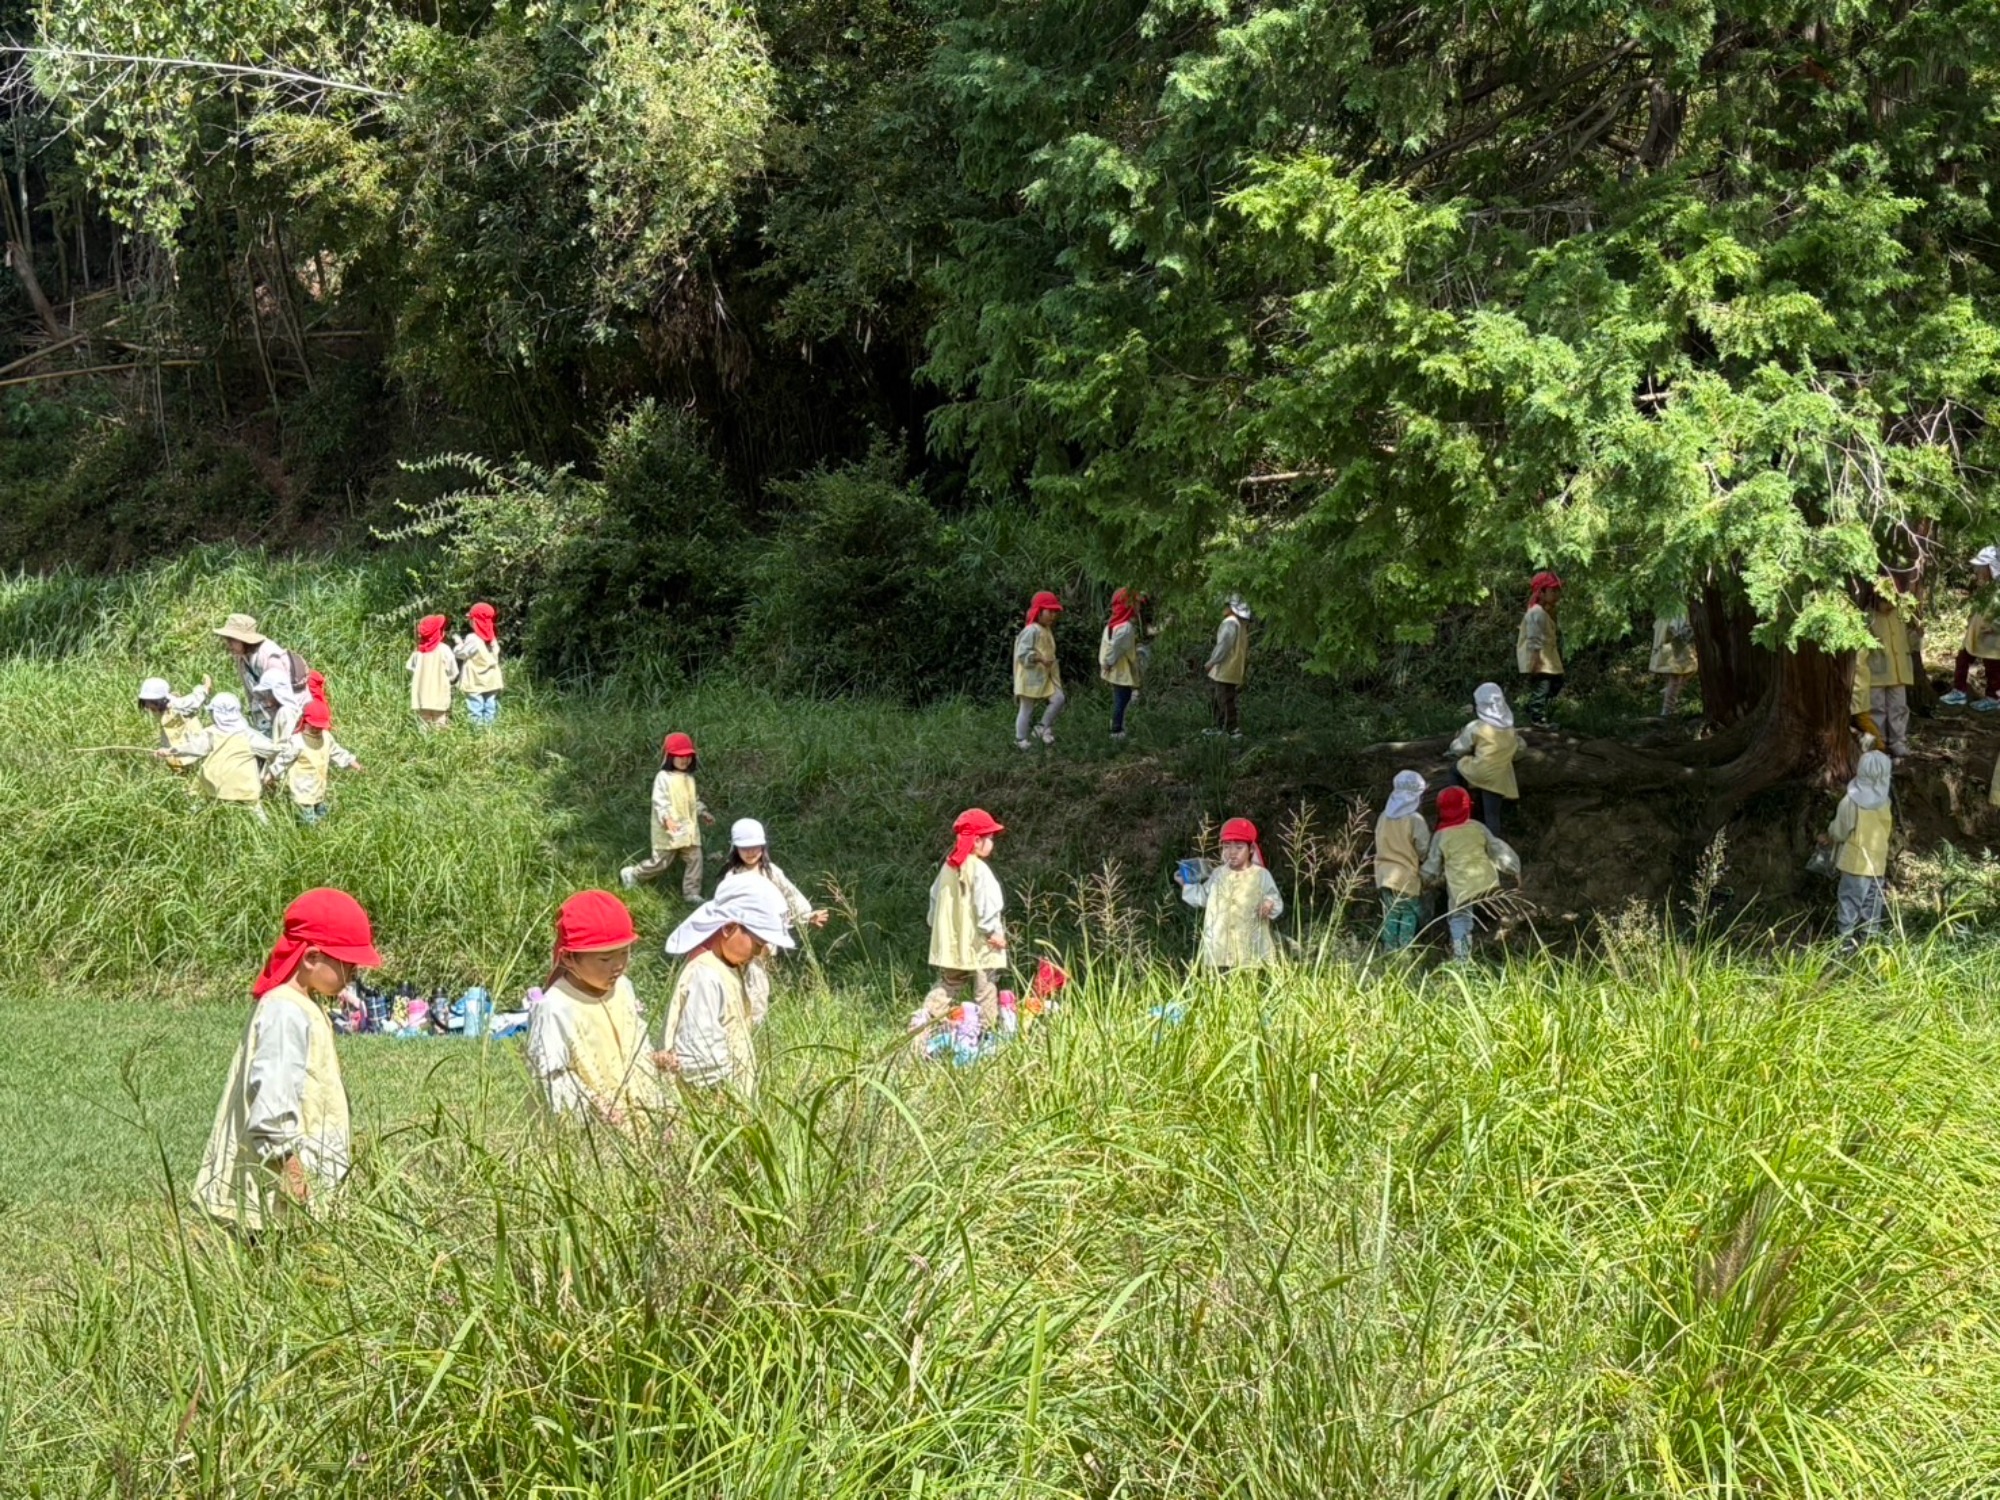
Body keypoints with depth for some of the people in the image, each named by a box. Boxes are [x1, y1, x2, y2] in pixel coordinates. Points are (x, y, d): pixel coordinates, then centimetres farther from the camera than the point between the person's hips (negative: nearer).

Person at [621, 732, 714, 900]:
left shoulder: (689, 778, 13)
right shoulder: (663, 778, -12)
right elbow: (659, 801, -21)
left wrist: (702, 812, 14)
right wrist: (666, 818, -34)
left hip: (689, 829, 7)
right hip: (669, 830, -7)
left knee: (694, 859, 0)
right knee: (661, 862, 2)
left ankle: (691, 893, 7)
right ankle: (630, 875, 22)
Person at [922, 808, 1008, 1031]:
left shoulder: (948, 867, 9)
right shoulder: (980, 870, -15)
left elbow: (935, 898, 16)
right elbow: (986, 904, -19)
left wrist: (936, 925, 25)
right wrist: (993, 931, -12)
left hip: (950, 944, 7)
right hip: (978, 945, -7)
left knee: (947, 987, 14)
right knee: (985, 991, 0)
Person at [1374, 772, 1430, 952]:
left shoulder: (1384, 817, 1)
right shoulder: (1415, 820, -17)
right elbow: (1424, 849, -11)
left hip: (1386, 875, 6)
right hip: (1408, 877, -6)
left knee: (1391, 914, 14)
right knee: (1410, 915, 3)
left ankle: (1389, 951, 16)